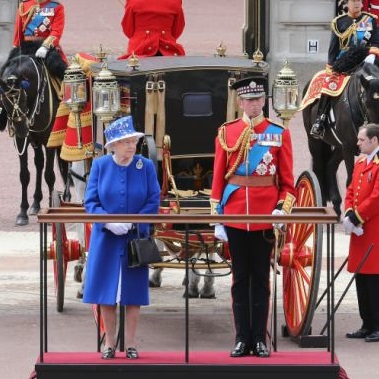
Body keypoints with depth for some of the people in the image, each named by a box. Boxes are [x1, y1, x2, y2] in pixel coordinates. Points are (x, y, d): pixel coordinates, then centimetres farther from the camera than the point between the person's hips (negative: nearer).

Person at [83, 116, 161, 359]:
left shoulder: (146, 166, -2)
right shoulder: (100, 165, -2)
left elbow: (153, 202, -3)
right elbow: (91, 202, -3)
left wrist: (132, 223, -16)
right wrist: (109, 222, -20)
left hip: (136, 238, 0)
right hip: (106, 239, 0)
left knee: (133, 293, 3)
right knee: (107, 294, 4)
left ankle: (131, 344, 12)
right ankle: (110, 343, 14)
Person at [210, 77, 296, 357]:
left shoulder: (280, 134, 3)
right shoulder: (226, 132, 5)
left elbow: (287, 180, 3)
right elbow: (218, 177, 5)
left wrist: (281, 208, -11)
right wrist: (217, 216, 0)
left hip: (266, 216, -1)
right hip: (235, 215, 1)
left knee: (261, 277, 5)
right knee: (240, 278, 6)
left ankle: (259, 339, 9)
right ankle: (242, 339, 10)